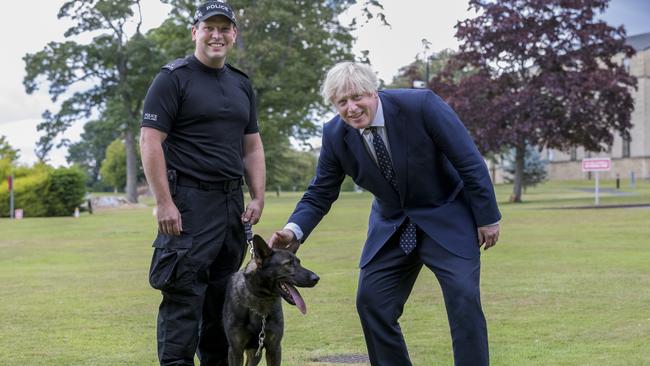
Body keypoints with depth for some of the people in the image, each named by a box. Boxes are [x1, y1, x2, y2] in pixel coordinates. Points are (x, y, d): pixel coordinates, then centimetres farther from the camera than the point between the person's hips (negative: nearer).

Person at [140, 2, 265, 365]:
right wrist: (164, 203, -16)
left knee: (224, 294, 11)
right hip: (189, 202, -7)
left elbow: (252, 146, 20)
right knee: (184, 294, -8)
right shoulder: (174, 78, -3)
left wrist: (258, 198, 9)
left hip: (233, 204, 7)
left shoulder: (242, 84, 18)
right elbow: (150, 140, -10)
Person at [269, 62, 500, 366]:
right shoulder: (335, 135, -11)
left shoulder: (420, 105, -23)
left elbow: (469, 161, -17)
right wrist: (294, 230, -22)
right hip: (391, 225, 4)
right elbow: (320, 194, -3)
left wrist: (487, 217, -13)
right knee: (371, 301, -1)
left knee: (463, 297, -16)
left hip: (446, 217, -4)